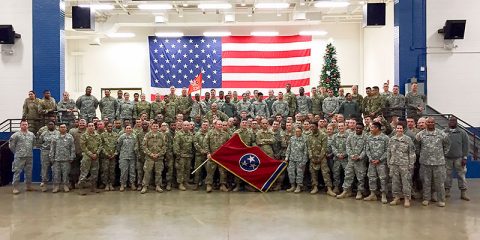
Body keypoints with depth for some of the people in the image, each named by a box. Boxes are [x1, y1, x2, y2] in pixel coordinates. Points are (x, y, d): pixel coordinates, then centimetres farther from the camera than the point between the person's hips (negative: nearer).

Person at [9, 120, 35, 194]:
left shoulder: (32, 134, 8)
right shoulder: (16, 135, -5)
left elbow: (34, 143, 20)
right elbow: (11, 145, -2)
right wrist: (16, 152, 3)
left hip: (29, 156, 5)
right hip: (19, 157, -4)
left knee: (29, 172, 11)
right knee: (17, 172, -2)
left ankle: (29, 186, 21)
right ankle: (15, 187, 3)